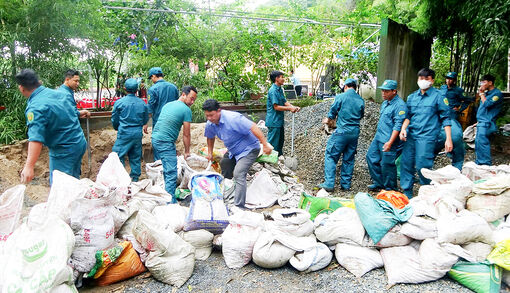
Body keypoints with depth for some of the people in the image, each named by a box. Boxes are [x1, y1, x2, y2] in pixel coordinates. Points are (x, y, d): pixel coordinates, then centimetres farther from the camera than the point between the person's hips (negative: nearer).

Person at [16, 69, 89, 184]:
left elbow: (36, 138, -33)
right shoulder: (58, 93, 2)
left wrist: (29, 166, -40)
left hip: (64, 151, -8)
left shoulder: (35, 107, -22)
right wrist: (79, 114, 44)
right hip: (81, 144, 8)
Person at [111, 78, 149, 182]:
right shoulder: (142, 103, 1)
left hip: (124, 133, -3)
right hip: (138, 133, 4)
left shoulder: (119, 102, -6)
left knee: (118, 155, 5)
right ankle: (135, 179, 20)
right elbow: (145, 120, 12)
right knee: (136, 157, 12)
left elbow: (114, 120, 4)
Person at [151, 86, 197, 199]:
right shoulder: (186, 110, -6)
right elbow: (186, 135, -4)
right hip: (165, 142, -9)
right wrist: (187, 152, 9)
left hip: (155, 138, 9)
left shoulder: (168, 105, 20)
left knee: (168, 170, 21)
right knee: (171, 173, -8)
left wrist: (172, 148, 27)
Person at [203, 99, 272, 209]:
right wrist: (210, 153, 18)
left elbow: (253, 127, -34)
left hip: (249, 149, -9)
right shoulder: (210, 124, -5)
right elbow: (210, 138, 18)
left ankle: (239, 206, -22)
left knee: (238, 174, -24)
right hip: (233, 151, 9)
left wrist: (265, 144, -37)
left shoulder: (232, 118, -31)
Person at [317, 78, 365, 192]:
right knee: (349, 159, 12)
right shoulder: (361, 100, 7)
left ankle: (329, 183, -4)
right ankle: (345, 184, 18)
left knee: (331, 156, 1)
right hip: (355, 132, 5)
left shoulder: (341, 97, -6)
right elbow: (361, 116, 17)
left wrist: (328, 120, 22)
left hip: (342, 131, -5)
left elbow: (332, 112, 2)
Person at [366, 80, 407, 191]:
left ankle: (390, 189, 14)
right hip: (378, 137, 10)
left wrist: (390, 142, -26)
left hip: (388, 141, -10)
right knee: (371, 157, 12)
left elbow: (398, 126, -21)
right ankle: (379, 183, 25)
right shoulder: (385, 103, 14)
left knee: (386, 165, -3)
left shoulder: (400, 105, -15)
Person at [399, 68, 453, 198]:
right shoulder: (412, 97, 14)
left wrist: (448, 139, -6)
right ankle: (407, 194, 17)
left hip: (426, 136, -5)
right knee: (406, 164, 4)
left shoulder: (438, 96, 0)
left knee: (422, 166, -8)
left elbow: (445, 118, -1)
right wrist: (403, 128, -1)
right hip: (411, 135, 5)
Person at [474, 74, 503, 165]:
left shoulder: (497, 93, -8)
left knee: (482, 143, -15)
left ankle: (486, 164, -11)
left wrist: (481, 93, -9)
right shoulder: (486, 93, 18)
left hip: (487, 123, -9)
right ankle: (479, 163, 20)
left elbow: (487, 104, -20)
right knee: (478, 143, 12)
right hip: (481, 123, 9)